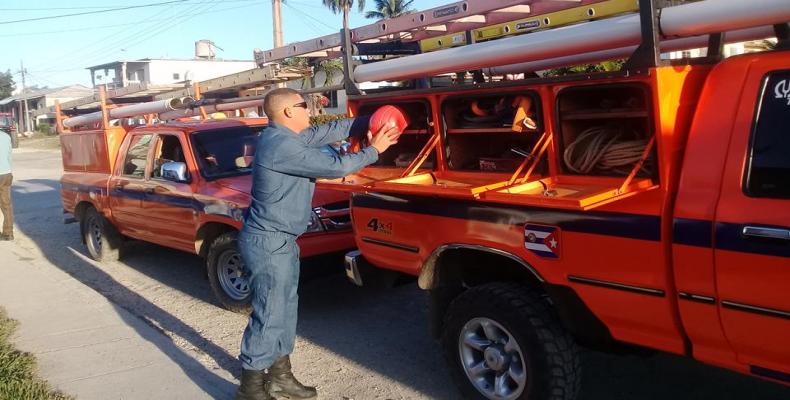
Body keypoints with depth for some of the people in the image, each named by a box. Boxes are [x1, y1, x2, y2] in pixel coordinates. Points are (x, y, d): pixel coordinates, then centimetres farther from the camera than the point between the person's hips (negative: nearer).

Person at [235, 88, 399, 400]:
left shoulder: (286, 136, 8)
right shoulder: (282, 146, -23)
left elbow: (329, 131, 13)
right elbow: (335, 166, -20)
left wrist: (367, 122, 3)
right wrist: (373, 150, -7)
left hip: (280, 240, 10)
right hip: (268, 243, -10)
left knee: (285, 309, 17)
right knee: (269, 316, -2)